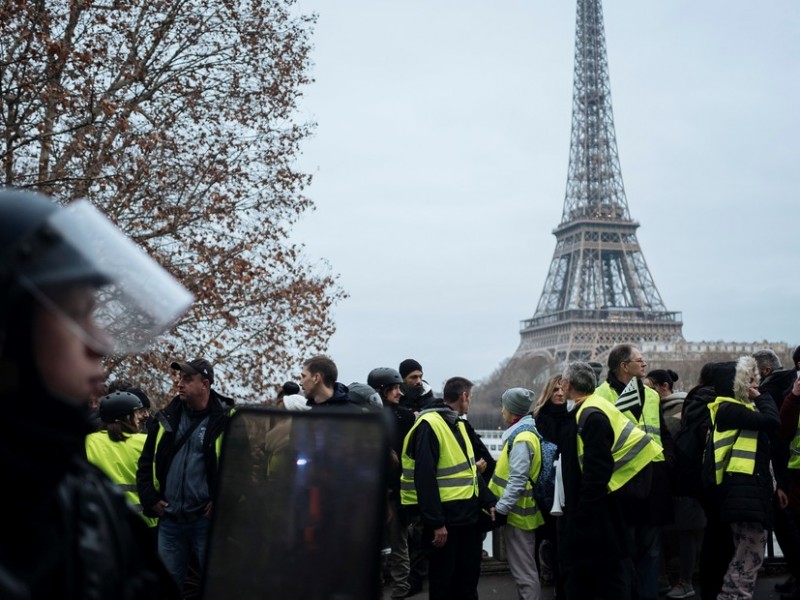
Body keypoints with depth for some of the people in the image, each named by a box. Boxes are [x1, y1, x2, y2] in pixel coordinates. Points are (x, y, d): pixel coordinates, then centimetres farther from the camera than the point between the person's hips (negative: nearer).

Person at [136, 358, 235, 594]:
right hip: (169, 521, 5)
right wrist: (150, 499, 5)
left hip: (207, 519, -5)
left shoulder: (226, 420, -8)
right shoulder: (167, 418, 8)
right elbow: (146, 462, 15)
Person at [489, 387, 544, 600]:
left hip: (517, 513, -10)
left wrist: (501, 509, -22)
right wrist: (501, 506, 21)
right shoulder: (522, 433, 12)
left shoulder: (522, 439, -20)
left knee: (523, 570, -4)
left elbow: (518, 480, -25)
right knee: (523, 567, 17)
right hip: (517, 511, 10)